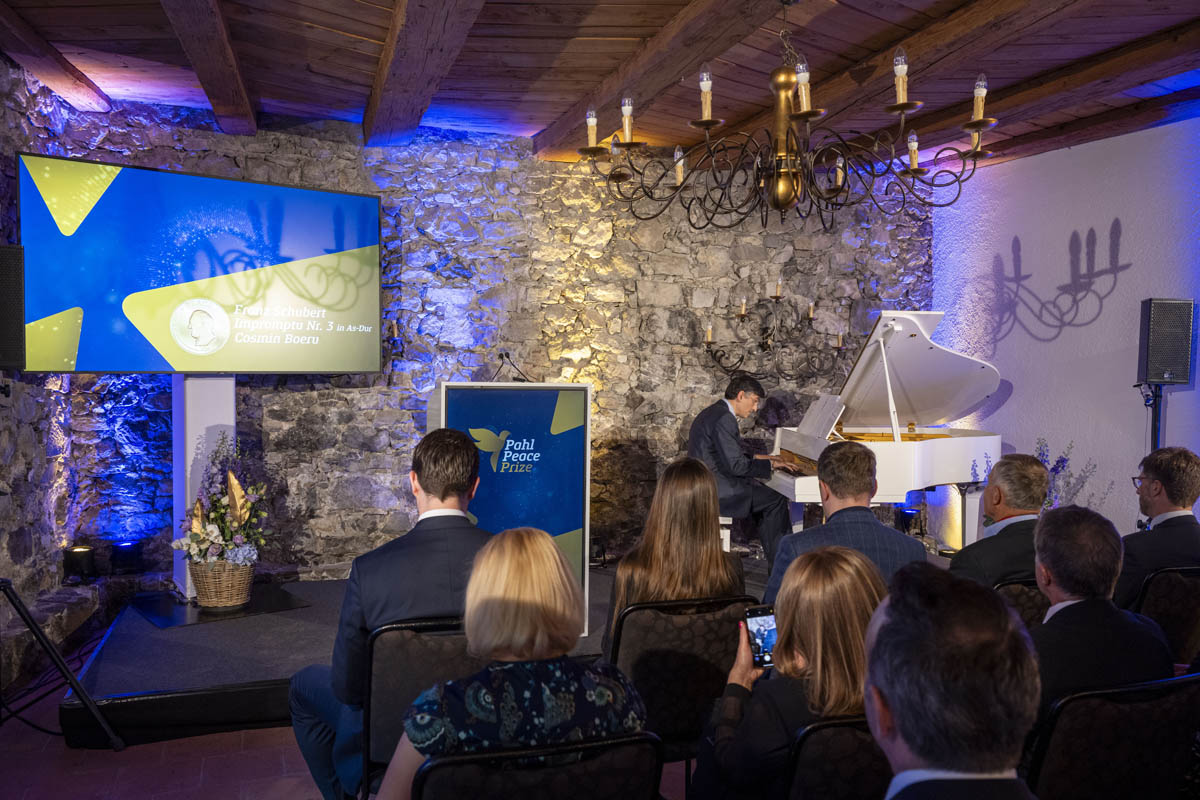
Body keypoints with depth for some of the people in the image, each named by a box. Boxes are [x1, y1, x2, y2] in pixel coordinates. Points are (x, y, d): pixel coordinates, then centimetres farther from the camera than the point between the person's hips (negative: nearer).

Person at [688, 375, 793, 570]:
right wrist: (770, 464, -10)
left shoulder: (715, 412, 14)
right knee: (777, 500, -7)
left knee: (763, 494, 19)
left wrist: (759, 458, 18)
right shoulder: (724, 419, -19)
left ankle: (775, 561, 21)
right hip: (714, 492, -11)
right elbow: (737, 466, -22)